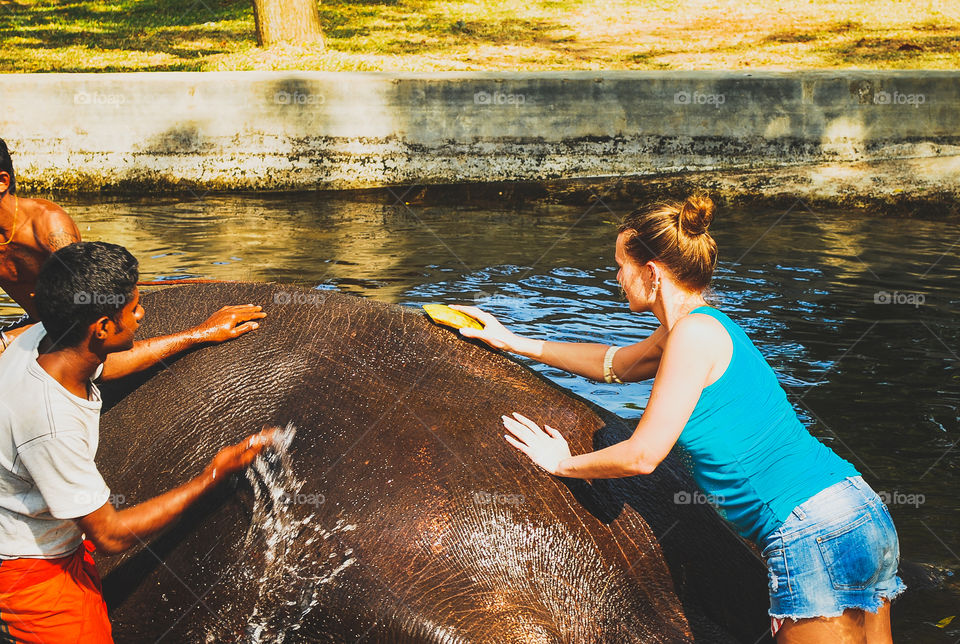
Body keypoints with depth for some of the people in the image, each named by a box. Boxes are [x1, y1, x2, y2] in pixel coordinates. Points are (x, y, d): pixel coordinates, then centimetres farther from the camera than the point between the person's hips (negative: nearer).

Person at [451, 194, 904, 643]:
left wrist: (562, 464, 6)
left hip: (816, 535, -10)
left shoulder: (695, 331, -13)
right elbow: (613, 364, 33)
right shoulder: (687, 330, 16)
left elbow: (642, 456, -12)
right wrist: (511, 342, 39)